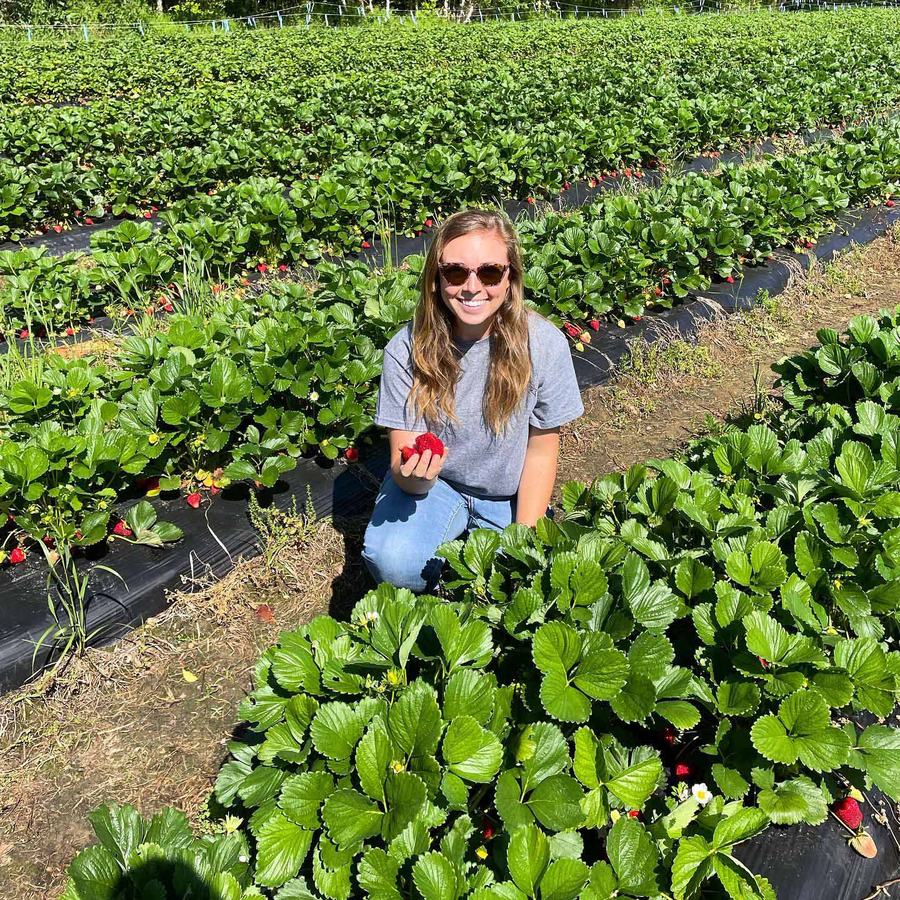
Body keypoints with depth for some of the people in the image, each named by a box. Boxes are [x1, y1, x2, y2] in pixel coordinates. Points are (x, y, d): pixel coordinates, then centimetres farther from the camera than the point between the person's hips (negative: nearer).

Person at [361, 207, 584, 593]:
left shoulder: (544, 343, -18)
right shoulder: (406, 348, -19)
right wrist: (413, 472, -40)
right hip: (434, 483, -1)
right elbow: (402, 465, -16)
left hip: (509, 494, 2)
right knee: (393, 561, -28)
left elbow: (541, 450, -7)